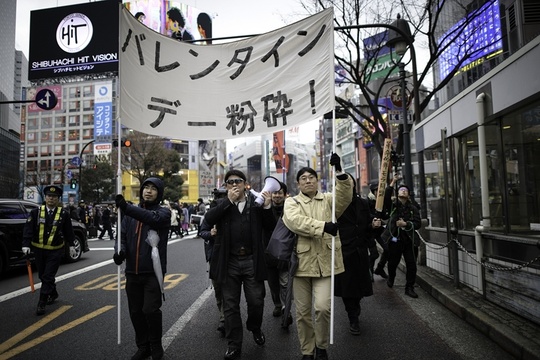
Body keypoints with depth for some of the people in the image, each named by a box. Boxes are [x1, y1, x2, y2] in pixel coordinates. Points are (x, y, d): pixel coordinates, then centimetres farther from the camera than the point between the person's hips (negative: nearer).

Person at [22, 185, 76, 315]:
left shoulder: (64, 214, -6)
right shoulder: (36, 212, -3)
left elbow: (68, 230, 5)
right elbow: (28, 229, -6)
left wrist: (71, 244, 12)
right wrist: (26, 244, -14)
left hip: (55, 251, -3)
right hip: (39, 250, 3)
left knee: (48, 277, -6)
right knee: (42, 276, 16)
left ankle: (42, 304, 2)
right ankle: (53, 295, 38)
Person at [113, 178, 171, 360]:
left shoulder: (163, 212, -4)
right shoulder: (130, 212, 11)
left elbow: (153, 218, -26)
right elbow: (122, 234, 8)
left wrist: (126, 207, -39)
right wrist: (119, 250, -14)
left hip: (153, 271, -4)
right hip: (132, 271, 5)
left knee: (150, 310, -8)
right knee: (135, 311, 12)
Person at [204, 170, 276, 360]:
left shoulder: (256, 202, 1)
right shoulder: (222, 204, 5)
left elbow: (270, 226, 0)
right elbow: (208, 220, -12)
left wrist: (267, 206, -17)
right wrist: (229, 200, -17)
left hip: (252, 261, -1)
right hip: (229, 262, 1)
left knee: (256, 301, 10)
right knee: (230, 305, 10)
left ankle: (255, 328, 40)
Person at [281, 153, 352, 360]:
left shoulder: (329, 200, 12)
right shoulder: (291, 202, 6)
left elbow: (345, 197, -9)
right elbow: (295, 221, -15)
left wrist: (339, 172, -22)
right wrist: (323, 226, -24)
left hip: (324, 262, 0)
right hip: (301, 262, 0)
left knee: (323, 307, -11)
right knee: (302, 312, 8)